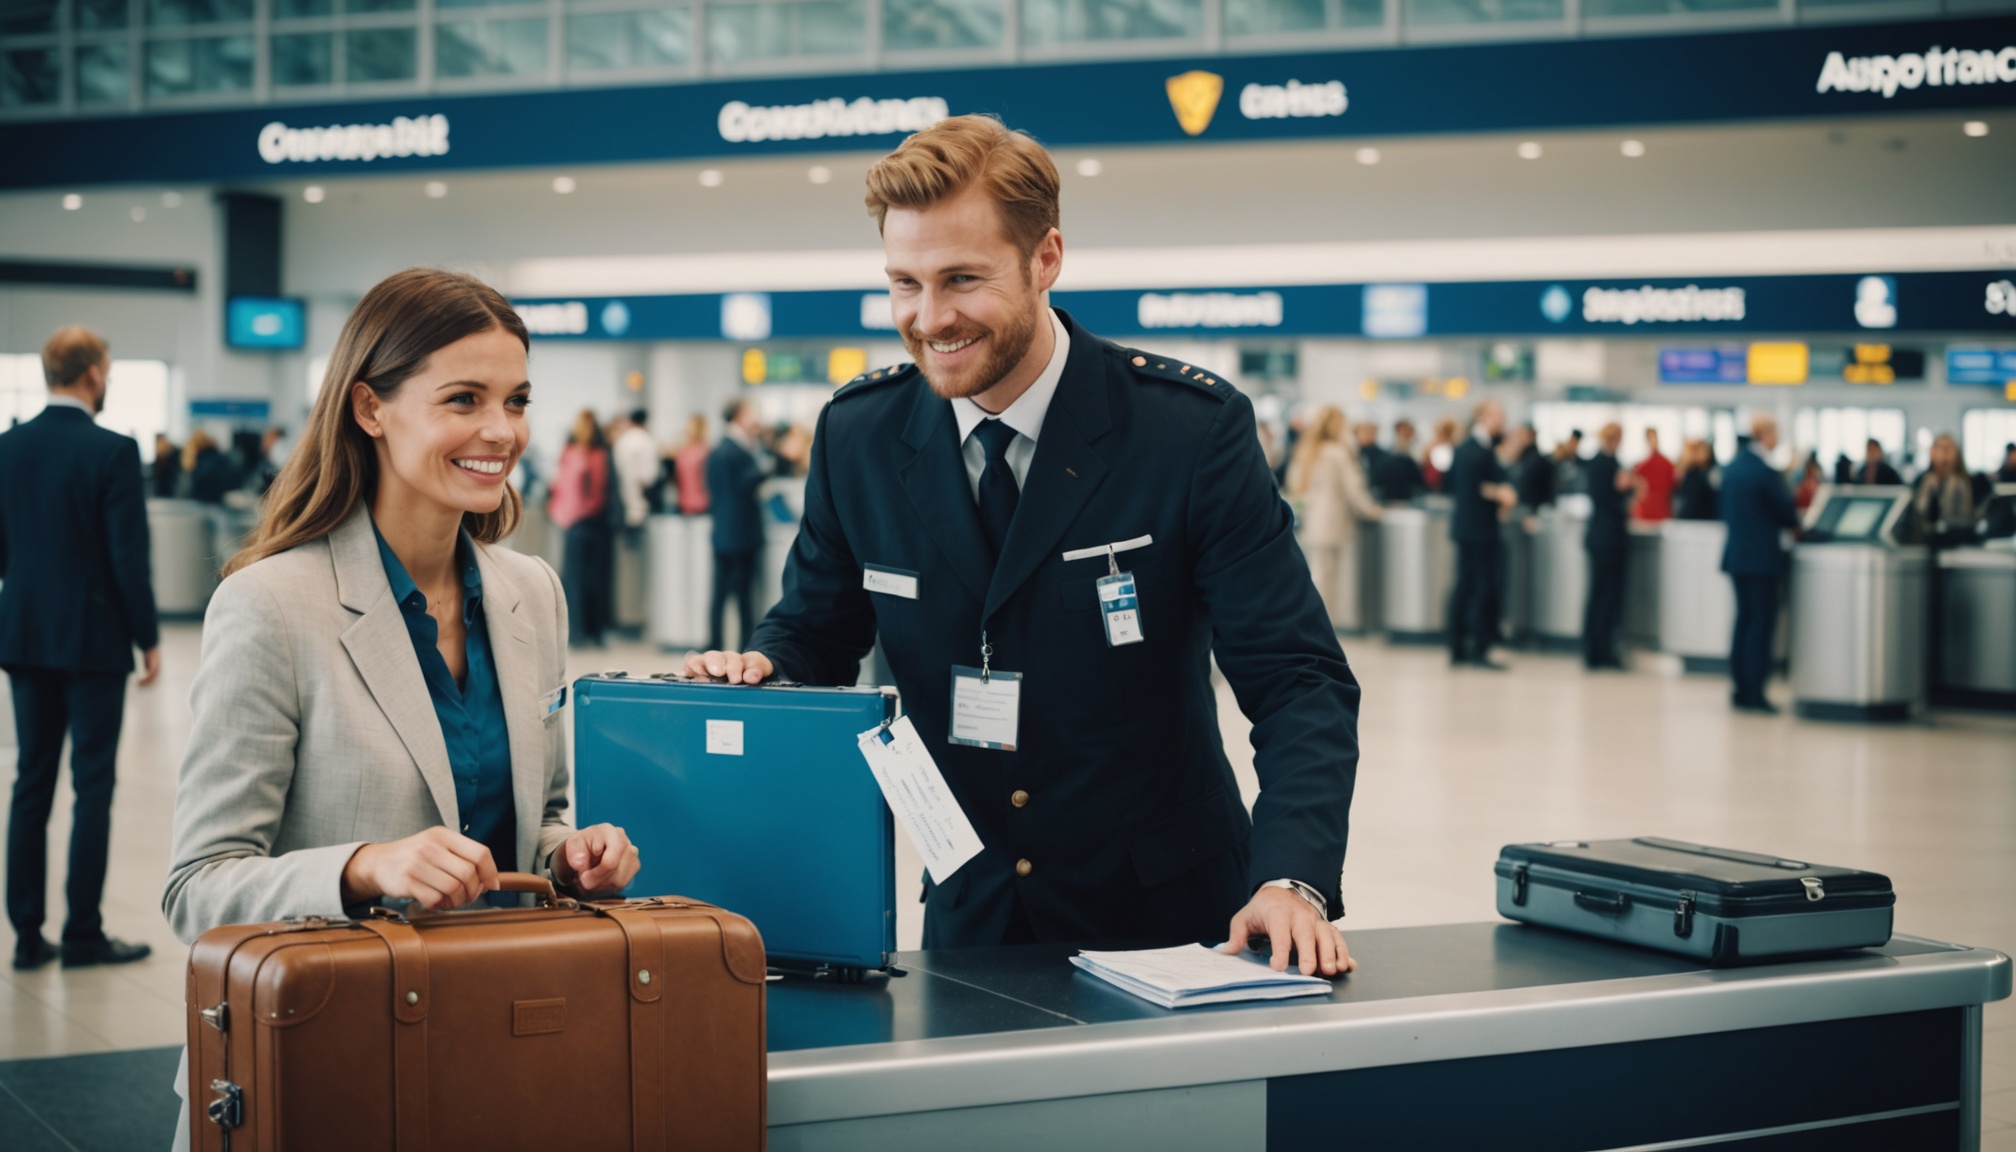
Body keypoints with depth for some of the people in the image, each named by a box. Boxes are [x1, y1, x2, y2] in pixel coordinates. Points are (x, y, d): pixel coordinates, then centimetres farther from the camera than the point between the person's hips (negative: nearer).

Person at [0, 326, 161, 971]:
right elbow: (128, 555, -15)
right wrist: (149, 639, -5)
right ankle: (83, 935, 5)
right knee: (93, 785, 2)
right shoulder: (112, 452, -14)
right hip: (94, 639, -5)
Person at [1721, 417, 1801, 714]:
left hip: (1735, 553, 8)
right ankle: (1754, 693, -3)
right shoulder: (1765, 472, -17)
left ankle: (1740, 689, 15)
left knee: (1744, 619, 13)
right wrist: (1797, 521, 14)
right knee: (1762, 622, -3)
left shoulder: (1732, 466, 7)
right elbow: (1787, 514, -8)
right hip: (1761, 557, -8)